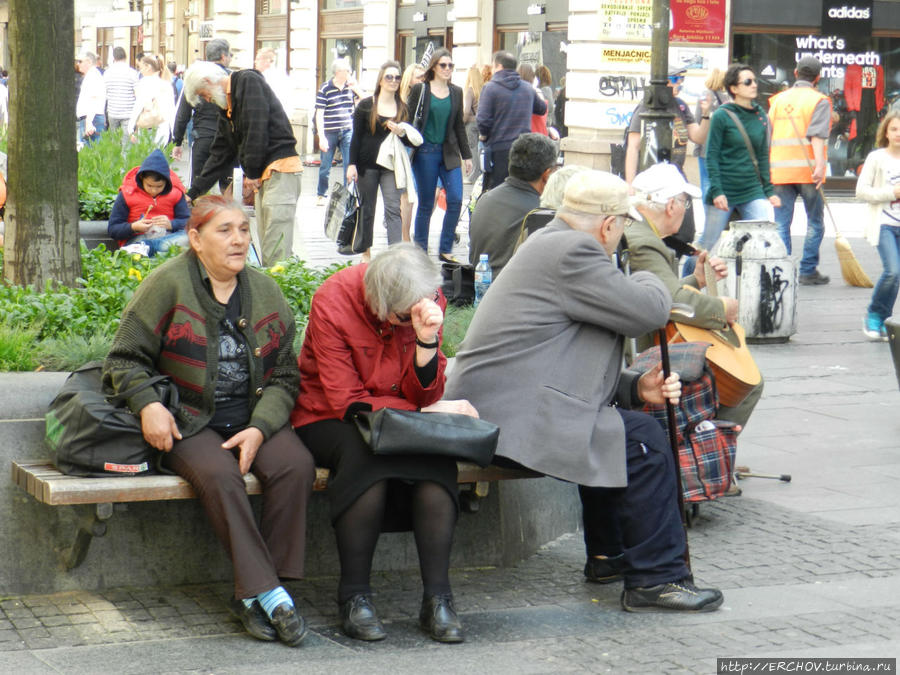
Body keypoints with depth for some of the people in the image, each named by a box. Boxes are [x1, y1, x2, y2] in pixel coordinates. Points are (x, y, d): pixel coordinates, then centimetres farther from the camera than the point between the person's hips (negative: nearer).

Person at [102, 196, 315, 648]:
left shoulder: (265, 292, 11)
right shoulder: (167, 284, -1)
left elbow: (284, 376, 10)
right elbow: (125, 358, 1)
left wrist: (259, 428, -8)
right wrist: (148, 404, -19)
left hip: (252, 418, 4)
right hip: (187, 421, -4)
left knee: (297, 466, -26)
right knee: (218, 474, -35)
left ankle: (250, 595, -21)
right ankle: (269, 593, -33)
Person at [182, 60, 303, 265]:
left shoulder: (248, 81, -5)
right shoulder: (227, 109, 22)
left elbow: (257, 128, -15)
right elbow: (220, 154, 26)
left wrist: (252, 171, -10)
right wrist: (193, 192, 26)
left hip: (281, 169, -10)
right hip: (263, 175, 10)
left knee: (277, 250, -14)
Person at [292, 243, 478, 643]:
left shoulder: (428, 302, -7)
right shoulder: (332, 303, -19)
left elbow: (425, 395, -8)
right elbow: (348, 402, -19)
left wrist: (426, 340, -25)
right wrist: (427, 413, -20)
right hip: (328, 419, -4)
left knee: (438, 458, -29)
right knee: (366, 456, -37)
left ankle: (437, 599, -24)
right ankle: (354, 596, -25)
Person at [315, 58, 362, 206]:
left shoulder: (350, 87, 5)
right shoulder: (325, 89, -7)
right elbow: (319, 114, -8)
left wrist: (356, 88, -7)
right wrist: (321, 137, -13)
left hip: (347, 131, 3)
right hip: (329, 133, -3)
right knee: (325, 166, 7)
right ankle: (321, 195, 23)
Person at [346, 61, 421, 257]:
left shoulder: (403, 109, 6)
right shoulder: (366, 105, 1)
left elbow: (410, 142, 10)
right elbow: (356, 136, 0)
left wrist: (401, 133, -12)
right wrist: (352, 164, -6)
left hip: (391, 165, 1)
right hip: (367, 164, -1)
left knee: (393, 209, -10)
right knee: (367, 210, 9)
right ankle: (366, 252, 21)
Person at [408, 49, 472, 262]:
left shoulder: (456, 92, 11)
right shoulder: (420, 90, -1)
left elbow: (459, 126, 16)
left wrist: (467, 155, 14)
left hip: (449, 153, 4)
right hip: (425, 152, -4)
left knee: (456, 200, -7)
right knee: (426, 204, 1)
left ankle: (445, 249, 4)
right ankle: (420, 251, 12)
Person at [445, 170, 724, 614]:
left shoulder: (550, 245, 21)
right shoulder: (571, 252, -14)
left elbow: (577, 362, 22)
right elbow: (650, 311, -15)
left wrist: (635, 387, 7)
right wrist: (646, 281, 8)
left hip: (491, 411, 11)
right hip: (509, 421, -11)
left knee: (616, 428, 27)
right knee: (643, 441, -9)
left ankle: (607, 555, 35)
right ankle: (656, 578, -1)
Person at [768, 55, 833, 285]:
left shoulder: (778, 99, 12)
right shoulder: (819, 100, 0)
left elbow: (767, 135, 10)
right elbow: (817, 134, -15)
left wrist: (766, 169, 16)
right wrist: (819, 164, -24)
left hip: (780, 169, 3)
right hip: (807, 170, -3)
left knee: (781, 223, 4)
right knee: (815, 222, 9)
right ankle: (808, 271, 8)